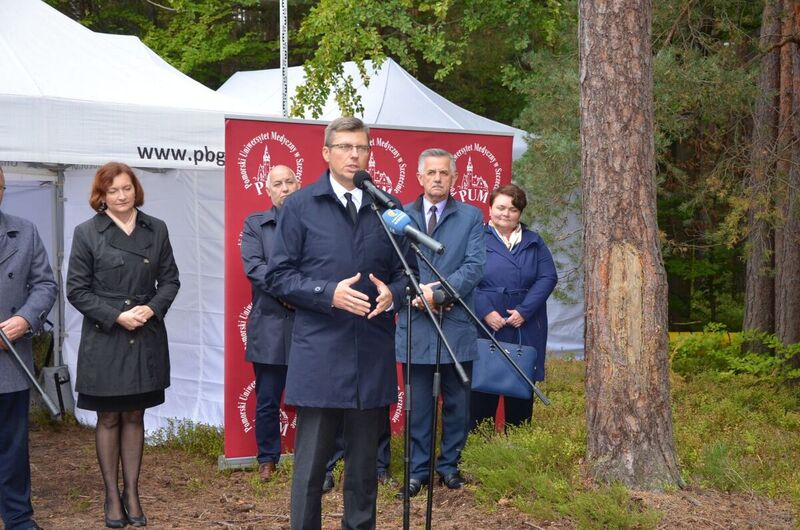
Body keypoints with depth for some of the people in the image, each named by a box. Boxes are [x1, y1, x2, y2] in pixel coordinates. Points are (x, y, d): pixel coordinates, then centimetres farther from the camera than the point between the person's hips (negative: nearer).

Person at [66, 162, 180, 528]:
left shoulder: (156, 230, 6)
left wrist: (152, 308, -10)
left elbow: (170, 279, 9)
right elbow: (76, 290, -4)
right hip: (104, 341, -2)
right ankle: (112, 496, 14)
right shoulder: (87, 233, -3)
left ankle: (132, 493, 16)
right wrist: (117, 316, -13)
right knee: (108, 419, 6)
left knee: (134, 417, 9)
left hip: (146, 339, 3)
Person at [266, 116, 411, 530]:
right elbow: (278, 276, -1)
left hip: (372, 356, 3)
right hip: (319, 355, -3)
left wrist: (392, 293, -8)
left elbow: (404, 273, 15)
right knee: (310, 463, 0)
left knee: (364, 462, 12)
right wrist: (329, 294, -15)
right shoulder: (300, 206, 1)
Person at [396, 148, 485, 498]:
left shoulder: (471, 217, 6)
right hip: (415, 323, 0)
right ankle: (418, 468, 12)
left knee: (457, 401, 8)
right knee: (418, 402, 3)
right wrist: (414, 292, -15)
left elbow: (475, 265, -4)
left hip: (456, 324, 1)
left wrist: (440, 291, -16)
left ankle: (449, 464, 20)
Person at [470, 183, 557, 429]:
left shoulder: (534, 242, 12)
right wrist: (485, 312, -16)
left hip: (526, 330, 3)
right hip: (486, 326, -3)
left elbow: (548, 277, 1)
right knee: (483, 390, -2)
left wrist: (524, 311, -11)